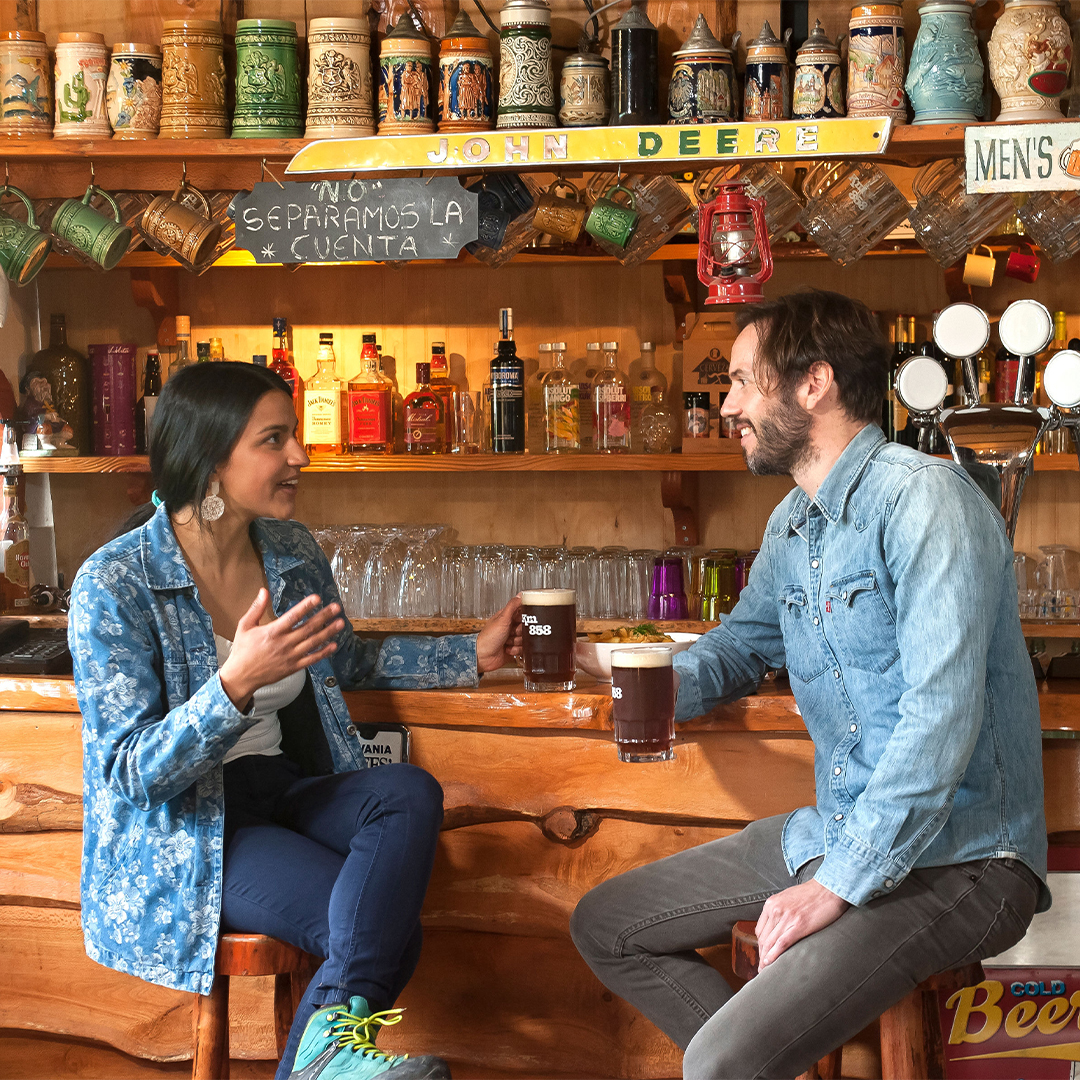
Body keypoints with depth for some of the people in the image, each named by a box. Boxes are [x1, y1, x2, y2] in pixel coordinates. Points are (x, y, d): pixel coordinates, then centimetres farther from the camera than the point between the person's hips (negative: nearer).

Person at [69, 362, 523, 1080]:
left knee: (412, 794, -27)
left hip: (282, 788, 7)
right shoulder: (114, 585, -16)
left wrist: (472, 656, 15)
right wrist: (236, 684, -36)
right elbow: (130, 773, -20)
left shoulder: (293, 550, 4)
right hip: (182, 832, -7)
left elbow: (348, 662, 24)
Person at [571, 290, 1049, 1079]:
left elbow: (941, 713, -25)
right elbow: (743, 644, 28)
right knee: (605, 926, 14)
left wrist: (838, 885, -24)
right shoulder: (792, 525, 12)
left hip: (955, 859, -10)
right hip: (840, 834, 10)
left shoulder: (922, 498, -18)